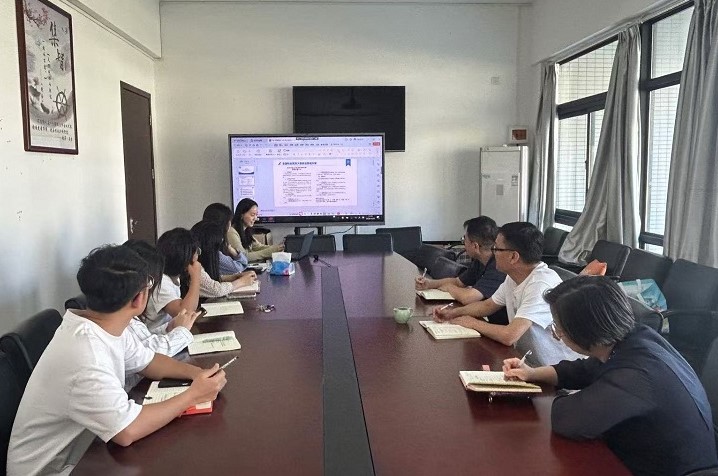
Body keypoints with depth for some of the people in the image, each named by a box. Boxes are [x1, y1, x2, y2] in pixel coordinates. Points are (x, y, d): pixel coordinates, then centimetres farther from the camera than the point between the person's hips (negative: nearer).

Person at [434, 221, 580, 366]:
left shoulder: (542, 284, -26)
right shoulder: (513, 277, 1)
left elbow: (509, 336, -31)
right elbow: (488, 305, 19)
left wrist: (473, 323, -14)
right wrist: (454, 313, 4)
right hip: (524, 361, 7)